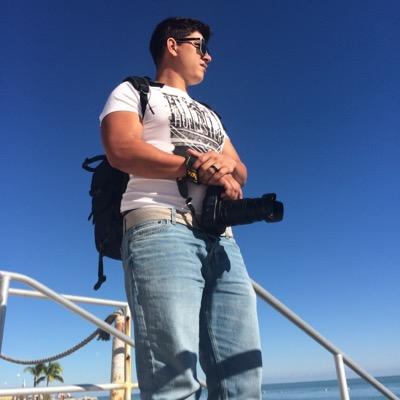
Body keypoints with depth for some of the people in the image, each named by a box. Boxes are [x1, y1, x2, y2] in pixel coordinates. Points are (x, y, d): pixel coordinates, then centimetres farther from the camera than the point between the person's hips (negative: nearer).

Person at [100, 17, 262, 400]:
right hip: (160, 228, -6)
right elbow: (122, 150, -5)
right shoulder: (133, 92, 16)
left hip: (222, 241, 7)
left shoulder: (208, 114, 35)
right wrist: (200, 166, -5)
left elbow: (241, 172, 24)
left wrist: (226, 163, -1)